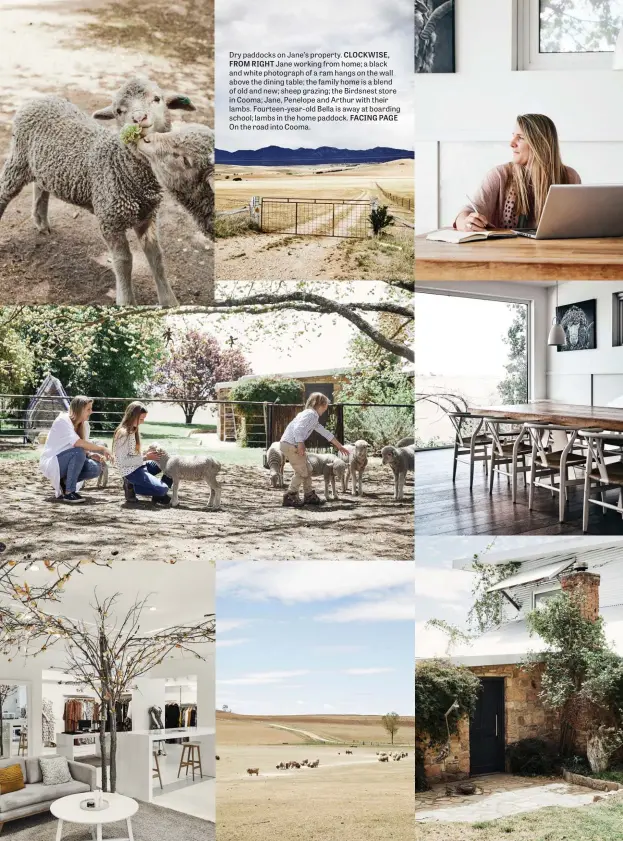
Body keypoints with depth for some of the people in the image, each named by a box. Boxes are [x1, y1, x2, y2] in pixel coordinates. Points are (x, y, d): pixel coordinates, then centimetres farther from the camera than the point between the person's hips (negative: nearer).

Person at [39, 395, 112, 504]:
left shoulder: (84, 424, 2)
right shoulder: (63, 421, -21)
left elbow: (84, 447, 4)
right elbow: (77, 443, -35)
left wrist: (91, 454, -19)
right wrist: (102, 448, -32)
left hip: (65, 463, 7)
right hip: (51, 463, -7)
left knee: (96, 468, -17)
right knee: (78, 452, -34)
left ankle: (63, 483, 3)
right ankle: (69, 493, -23)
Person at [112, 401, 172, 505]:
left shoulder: (133, 430, 11)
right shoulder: (123, 433, -18)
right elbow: (123, 461, -22)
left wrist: (147, 453, -4)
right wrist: (145, 458, -20)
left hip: (139, 466, 10)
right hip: (130, 471, -10)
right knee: (162, 489, -21)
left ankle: (158, 494, 3)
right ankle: (132, 487, -4)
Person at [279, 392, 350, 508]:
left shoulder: (314, 417, 19)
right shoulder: (310, 414, -12)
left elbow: (325, 433, 27)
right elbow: (298, 429, -25)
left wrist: (339, 446, 32)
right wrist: (300, 445, -25)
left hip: (292, 445, 10)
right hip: (290, 445, -10)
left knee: (308, 470, 15)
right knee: (302, 472, -3)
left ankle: (310, 496, 24)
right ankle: (290, 497, 4)